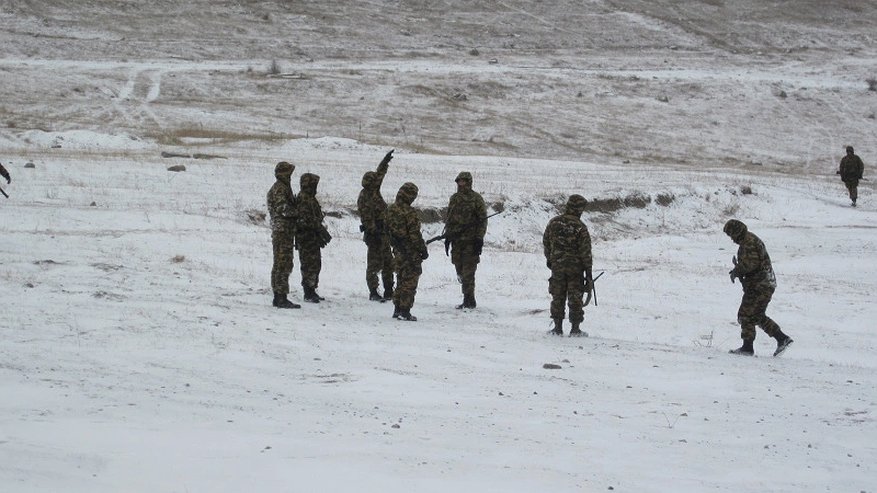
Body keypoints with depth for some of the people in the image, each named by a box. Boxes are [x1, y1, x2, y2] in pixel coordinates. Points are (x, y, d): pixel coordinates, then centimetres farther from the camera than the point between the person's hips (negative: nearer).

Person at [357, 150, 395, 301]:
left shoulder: (374, 191, 10)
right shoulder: (364, 197, -16)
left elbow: (379, 174, 24)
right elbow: (367, 219, -21)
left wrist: (385, 161, 22)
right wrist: (374, 233, -23)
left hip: (383, 234, 10)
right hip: (375, 235, -10)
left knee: (388, 263, 12)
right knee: (374, 264, -5)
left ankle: (389, 291, 19)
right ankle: (373, 293, -2)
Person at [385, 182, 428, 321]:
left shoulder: (389, 210, 5)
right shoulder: (409, 212, -20)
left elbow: (387, 229, 14)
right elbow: (415, 234, -19)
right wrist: (423, 250, -10)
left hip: (398, 251, 8)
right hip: (411, 252, -8)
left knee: (401, 280, 18)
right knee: (409, 282, 0)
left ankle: (397, 309, 22)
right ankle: (405, 311, 0)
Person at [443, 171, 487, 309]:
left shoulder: (476, 198, -3)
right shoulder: (454, 198, 14)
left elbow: (483, 220, -5)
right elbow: (449, 219, 21)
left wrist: (479, 238, -12)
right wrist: (447, 236, 15)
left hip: (471, 240, -6)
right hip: (456, 240, 6)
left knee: (468, 273, -7)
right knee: (460, 270, 7)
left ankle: (469, 301, -2)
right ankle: (468, 299, 16)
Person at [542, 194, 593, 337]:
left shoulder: (554, 222, -2)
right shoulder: (580, 227, -13)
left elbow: (546, 242, 8)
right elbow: (585, 252, -10)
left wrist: (549, 259, 24)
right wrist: (588, 272, -3)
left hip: (557, 265, 3)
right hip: (575, 267, -3)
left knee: (557, 297, 10)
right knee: (575, 298, 4)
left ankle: (558, 327, 12)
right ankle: (575, 329, 6)